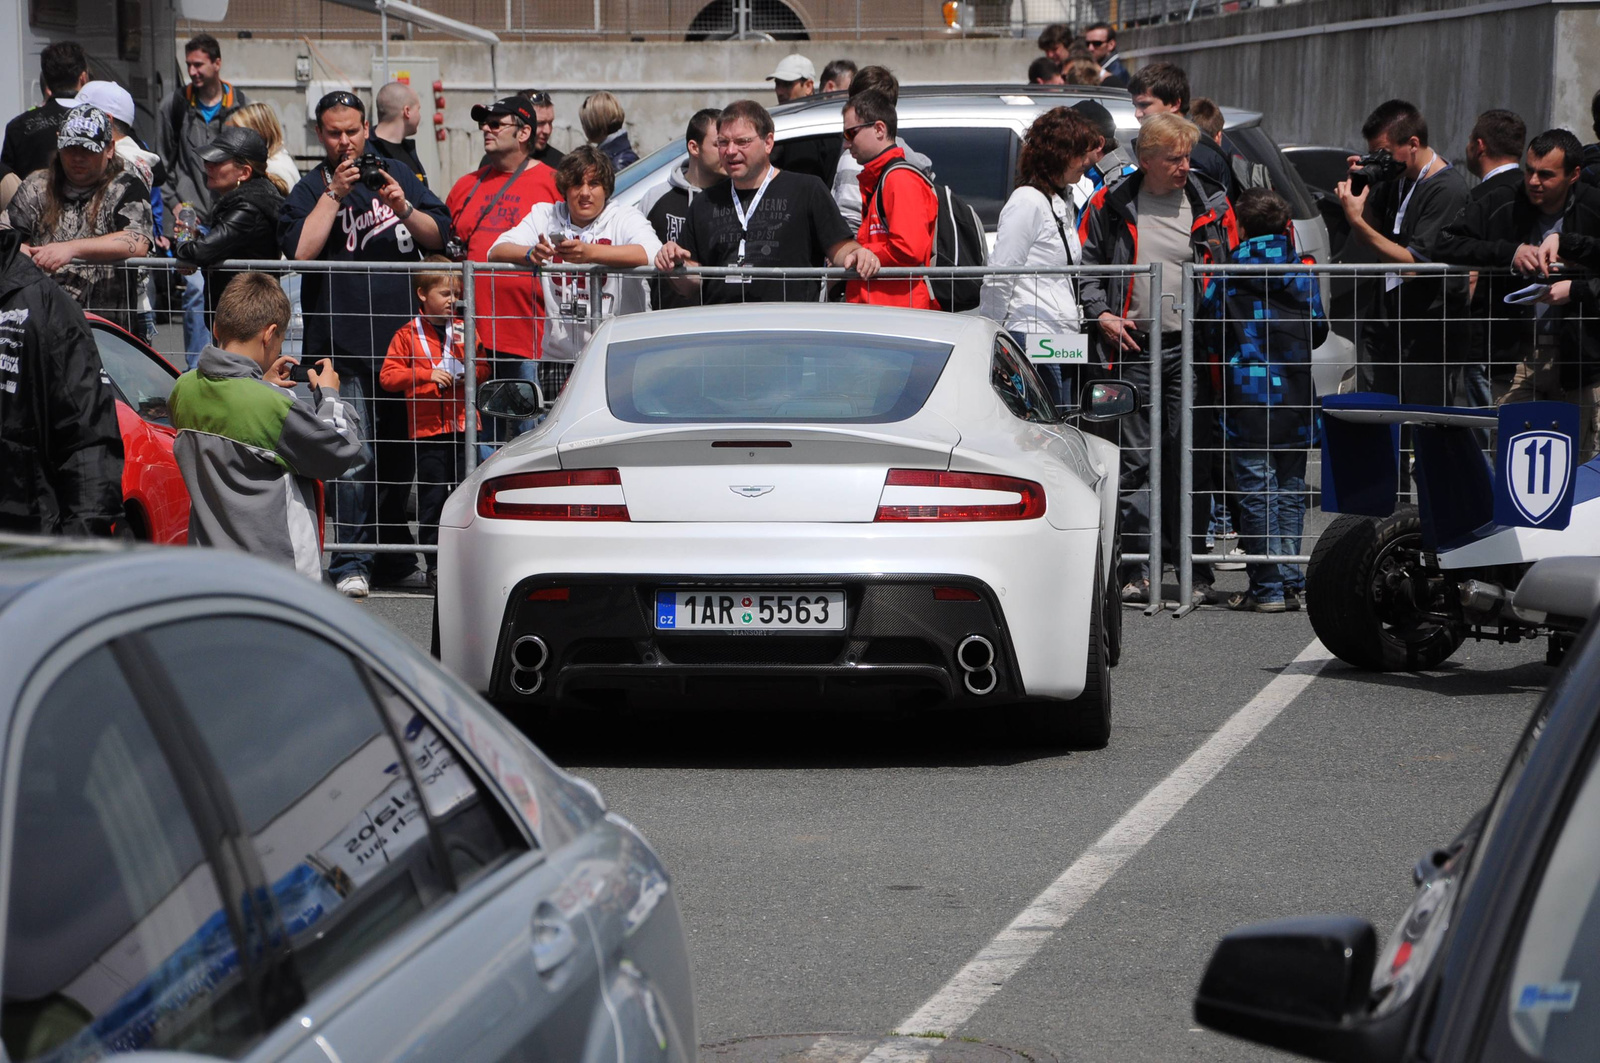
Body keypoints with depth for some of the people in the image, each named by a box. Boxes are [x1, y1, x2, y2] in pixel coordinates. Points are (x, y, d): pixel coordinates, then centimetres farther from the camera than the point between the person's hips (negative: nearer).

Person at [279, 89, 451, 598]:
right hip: (343, 344, -3)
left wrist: (403, 208, -10)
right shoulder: (310, 189, 6)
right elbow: (300, 251, -11)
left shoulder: (397, 174, 15)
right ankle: (350, 563, -9)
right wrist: (334, 194, -14)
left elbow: (440, 236, 8)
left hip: (403, 335, 3)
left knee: (401, 453, 9)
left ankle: (393, 554, 22)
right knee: (353, 457, -12)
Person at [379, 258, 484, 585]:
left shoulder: (465, 331, 12)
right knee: (432, 497, 0)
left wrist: (469, 372, -8)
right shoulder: (407, 336, 3)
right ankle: (435, 565, 6)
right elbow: (387, 377, -3)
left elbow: (483, 369, 15)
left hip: (464, 426, 2)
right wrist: (426, 374, -14)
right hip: (428, 429, -2)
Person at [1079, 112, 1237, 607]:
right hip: (1132, 348, 0)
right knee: (1134, 459, 1)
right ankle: (1137, 569, 5)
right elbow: (1085, 265, 13)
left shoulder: (1211, 205, 7)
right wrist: (1101, 313, -1)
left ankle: (1194, 569, 5)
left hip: (1190, 348, 0)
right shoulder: (1111, 205, 6)